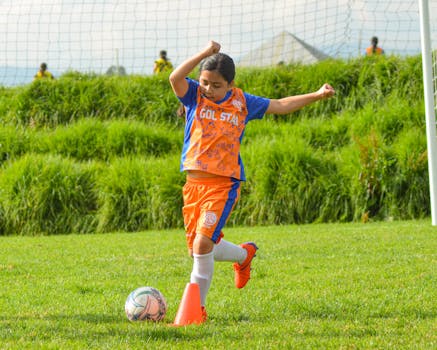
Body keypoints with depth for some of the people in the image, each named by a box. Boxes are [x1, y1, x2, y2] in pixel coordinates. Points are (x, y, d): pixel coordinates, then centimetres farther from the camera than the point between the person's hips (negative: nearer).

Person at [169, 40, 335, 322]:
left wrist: (316, 95, 21)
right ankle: (245, 254, 37)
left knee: (203, 243, -18)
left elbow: (280, 106, 21)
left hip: (224, 184, -3)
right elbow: (175, 78, -17)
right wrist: (205, 54, -21)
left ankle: (197, 307, -7)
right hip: (194, 183, 3)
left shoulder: (242, 102, 7)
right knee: (196, 249, 8)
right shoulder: (194, 96, 4)